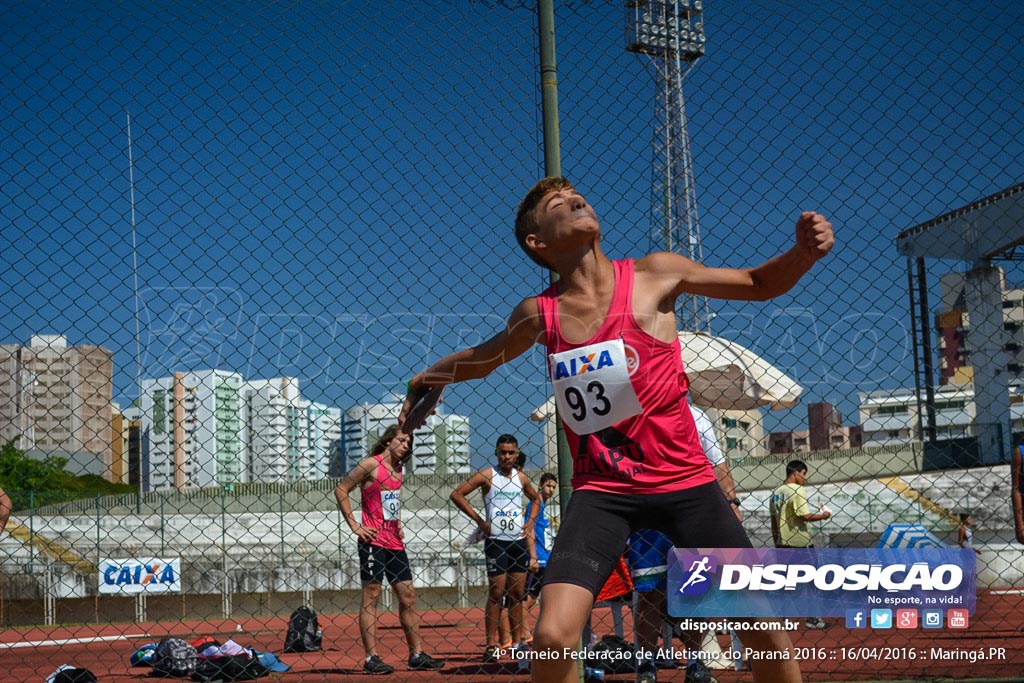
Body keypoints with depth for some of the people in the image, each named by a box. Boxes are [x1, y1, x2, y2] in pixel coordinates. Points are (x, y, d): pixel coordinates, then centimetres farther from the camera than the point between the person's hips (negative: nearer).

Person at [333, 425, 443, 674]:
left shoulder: (397, 469, 15)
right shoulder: (371, 464, -7)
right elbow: (341, 490, -9)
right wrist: (354, 525, -13)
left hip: (394, 542, 8)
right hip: (373, 540, -8)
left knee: (408, 596, 8)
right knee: (371, 596, -5)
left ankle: (417, 655, 14)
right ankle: (371, 658, -2)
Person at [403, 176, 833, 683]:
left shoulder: (653, 275, -4)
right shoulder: (538, 315, 0)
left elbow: (759, 285, 4)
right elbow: (483, 358, 23)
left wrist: (804, 252, -14)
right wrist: (425, 378, 20)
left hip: (684, 481, 0)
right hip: (600, 491, 0)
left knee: (763, 625, 2)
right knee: (553, 636, -17)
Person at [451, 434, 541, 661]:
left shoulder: (521, 478, 10)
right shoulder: (487, 476, -4)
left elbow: (536, 498, 28)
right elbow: (457, 494, -9)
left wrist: (531, 521, 12)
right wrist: (479, 520, -11)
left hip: (519, 541, 5)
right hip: (496, 541, -5)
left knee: (517, 594, 9)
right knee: (497, 593, -6)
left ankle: (518, 641, 15)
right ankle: (491, 645, -3)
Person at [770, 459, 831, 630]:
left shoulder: (776, 492, 11)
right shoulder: (797, 490, -12)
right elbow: (805, 516, -20)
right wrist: (823, 515, -4)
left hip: (782, 544, 7)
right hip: (800, 543, -7)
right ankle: (813, 619, 6)